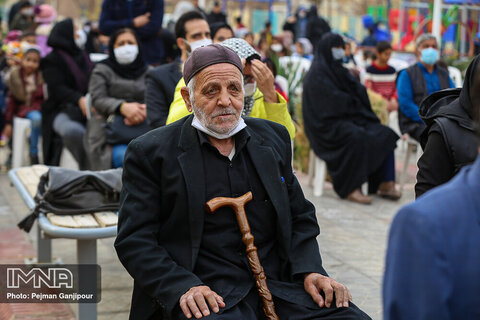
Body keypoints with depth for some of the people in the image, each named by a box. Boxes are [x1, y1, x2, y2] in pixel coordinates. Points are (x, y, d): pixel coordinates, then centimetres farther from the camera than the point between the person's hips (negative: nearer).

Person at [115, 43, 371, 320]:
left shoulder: (274, 138, 14)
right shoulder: (151, 152, 1)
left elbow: (301, 217, 18)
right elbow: (134, 241, -3)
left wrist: (310, 271, -1)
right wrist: (183, 287, -19)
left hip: (279, 284, 4)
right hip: (209, 295, -4)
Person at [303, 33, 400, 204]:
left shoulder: (338, 70, 20)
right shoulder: (317, 74, -6)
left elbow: (360, 93, 14)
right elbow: (335, 101, -15)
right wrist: (355, 103, -3)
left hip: (349, 118, 9)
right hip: (328, 124, -9)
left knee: (385, 134, -10)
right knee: (357, 137, -34)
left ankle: (385, 184, -15)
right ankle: (350, 189, -29)